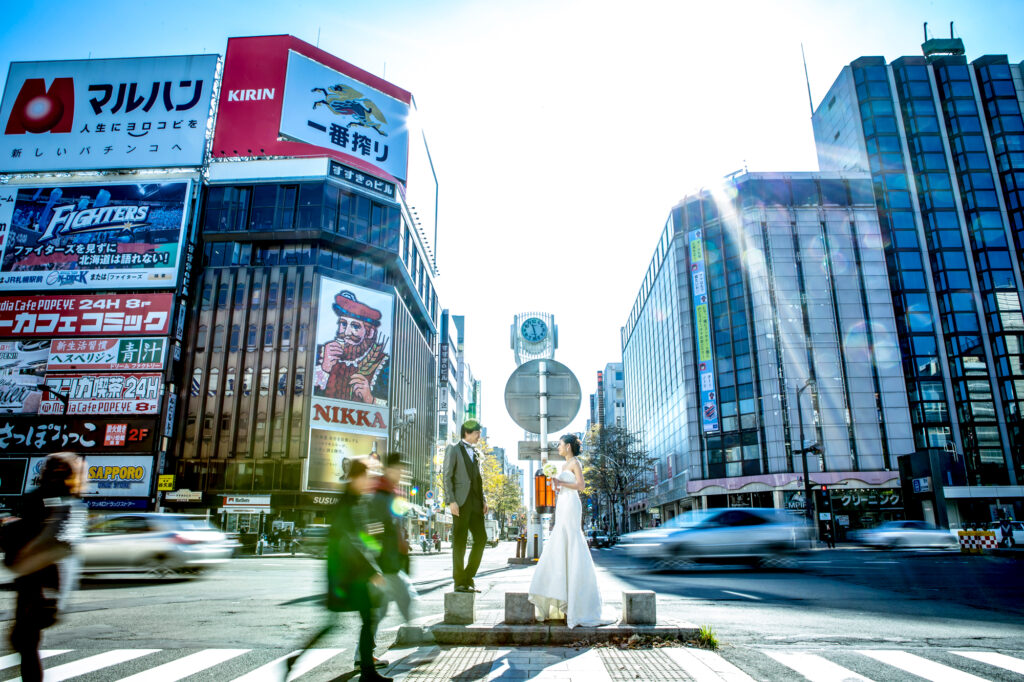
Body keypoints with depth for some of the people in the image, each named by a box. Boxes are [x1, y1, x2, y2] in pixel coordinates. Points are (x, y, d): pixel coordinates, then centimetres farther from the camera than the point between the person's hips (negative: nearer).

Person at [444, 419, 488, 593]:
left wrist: (483, 500, 11)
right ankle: (459, 582, 8)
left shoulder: (475, 453, 19)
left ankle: (469, 577, 17)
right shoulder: (453, 449, 0)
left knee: (481, 538, 5)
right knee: (459, 541, -1)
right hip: (461, 502, -7)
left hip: (475, 502, 7)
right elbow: (447, 477, -6)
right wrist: (451, 501, -15)